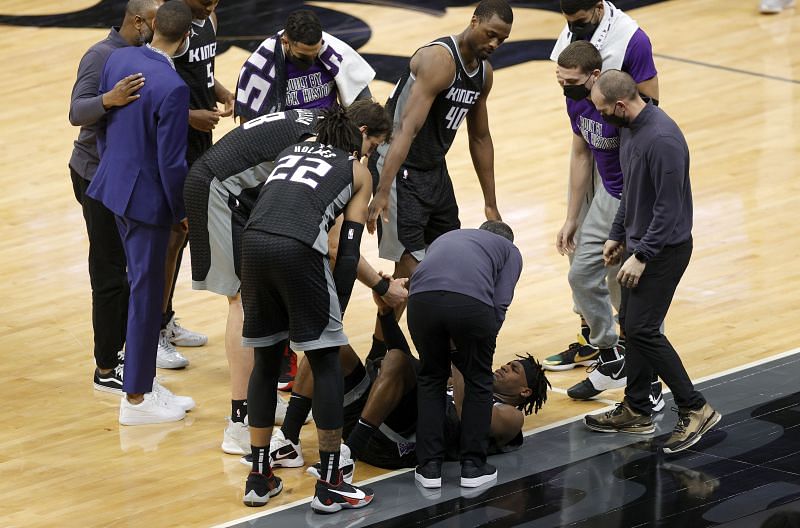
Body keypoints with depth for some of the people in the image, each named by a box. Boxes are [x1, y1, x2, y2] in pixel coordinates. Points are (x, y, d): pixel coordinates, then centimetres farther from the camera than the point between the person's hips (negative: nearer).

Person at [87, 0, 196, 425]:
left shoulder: (118, 60, -3)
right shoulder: (173, 89, -26)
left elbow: (101, 123, 9)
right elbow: (172, 162, -20)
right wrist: (183, 212, -6)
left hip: (115, 181, 8)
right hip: (147, 197, -8)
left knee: (141, 286, 20)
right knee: (146, 295, 4)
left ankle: (144, 383, 31)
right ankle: (135, 400, 15)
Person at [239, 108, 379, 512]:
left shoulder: (289, 153, 33)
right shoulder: (357, 171, 22)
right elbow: (348, 250, 12)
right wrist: (337, 309, 14)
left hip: (254, 240, 4)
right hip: (298, 248, -4)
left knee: (266, 361, 19)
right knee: (326, 363, 9)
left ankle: (259, 479, 23)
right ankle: (329, 486, 10)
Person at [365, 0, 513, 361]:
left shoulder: (484, 73, 4)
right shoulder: (439, 59, -24)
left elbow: (480, 138, 16)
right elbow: (407, 128, -32)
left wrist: (491, 205, 17)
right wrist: (382, 193, -40)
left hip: (435, 170, 9)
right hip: (401, 171, -9)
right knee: (410, 268, -11)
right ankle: (379, 357, 0)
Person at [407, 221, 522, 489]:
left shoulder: (446, 238, 43)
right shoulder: (509, 250, 31)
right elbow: (499, 305, 14)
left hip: (421, 297, 3)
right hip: (471, 301, -3)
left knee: (430, 379, 26)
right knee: (478, 382, 22)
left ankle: (430, 467, 21)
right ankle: (472, 466, 22)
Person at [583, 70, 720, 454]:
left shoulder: (661, 140, -27)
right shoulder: (629, 129, 4)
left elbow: (668, 208, -24)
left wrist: (641, 256, -21)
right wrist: (617, 235, 19)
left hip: (664, 249, -10)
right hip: (639, 243, 10)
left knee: (642, 328, -10)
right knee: (630, 323, 13)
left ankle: (696, 410, -2)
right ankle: (636, 411, 24)